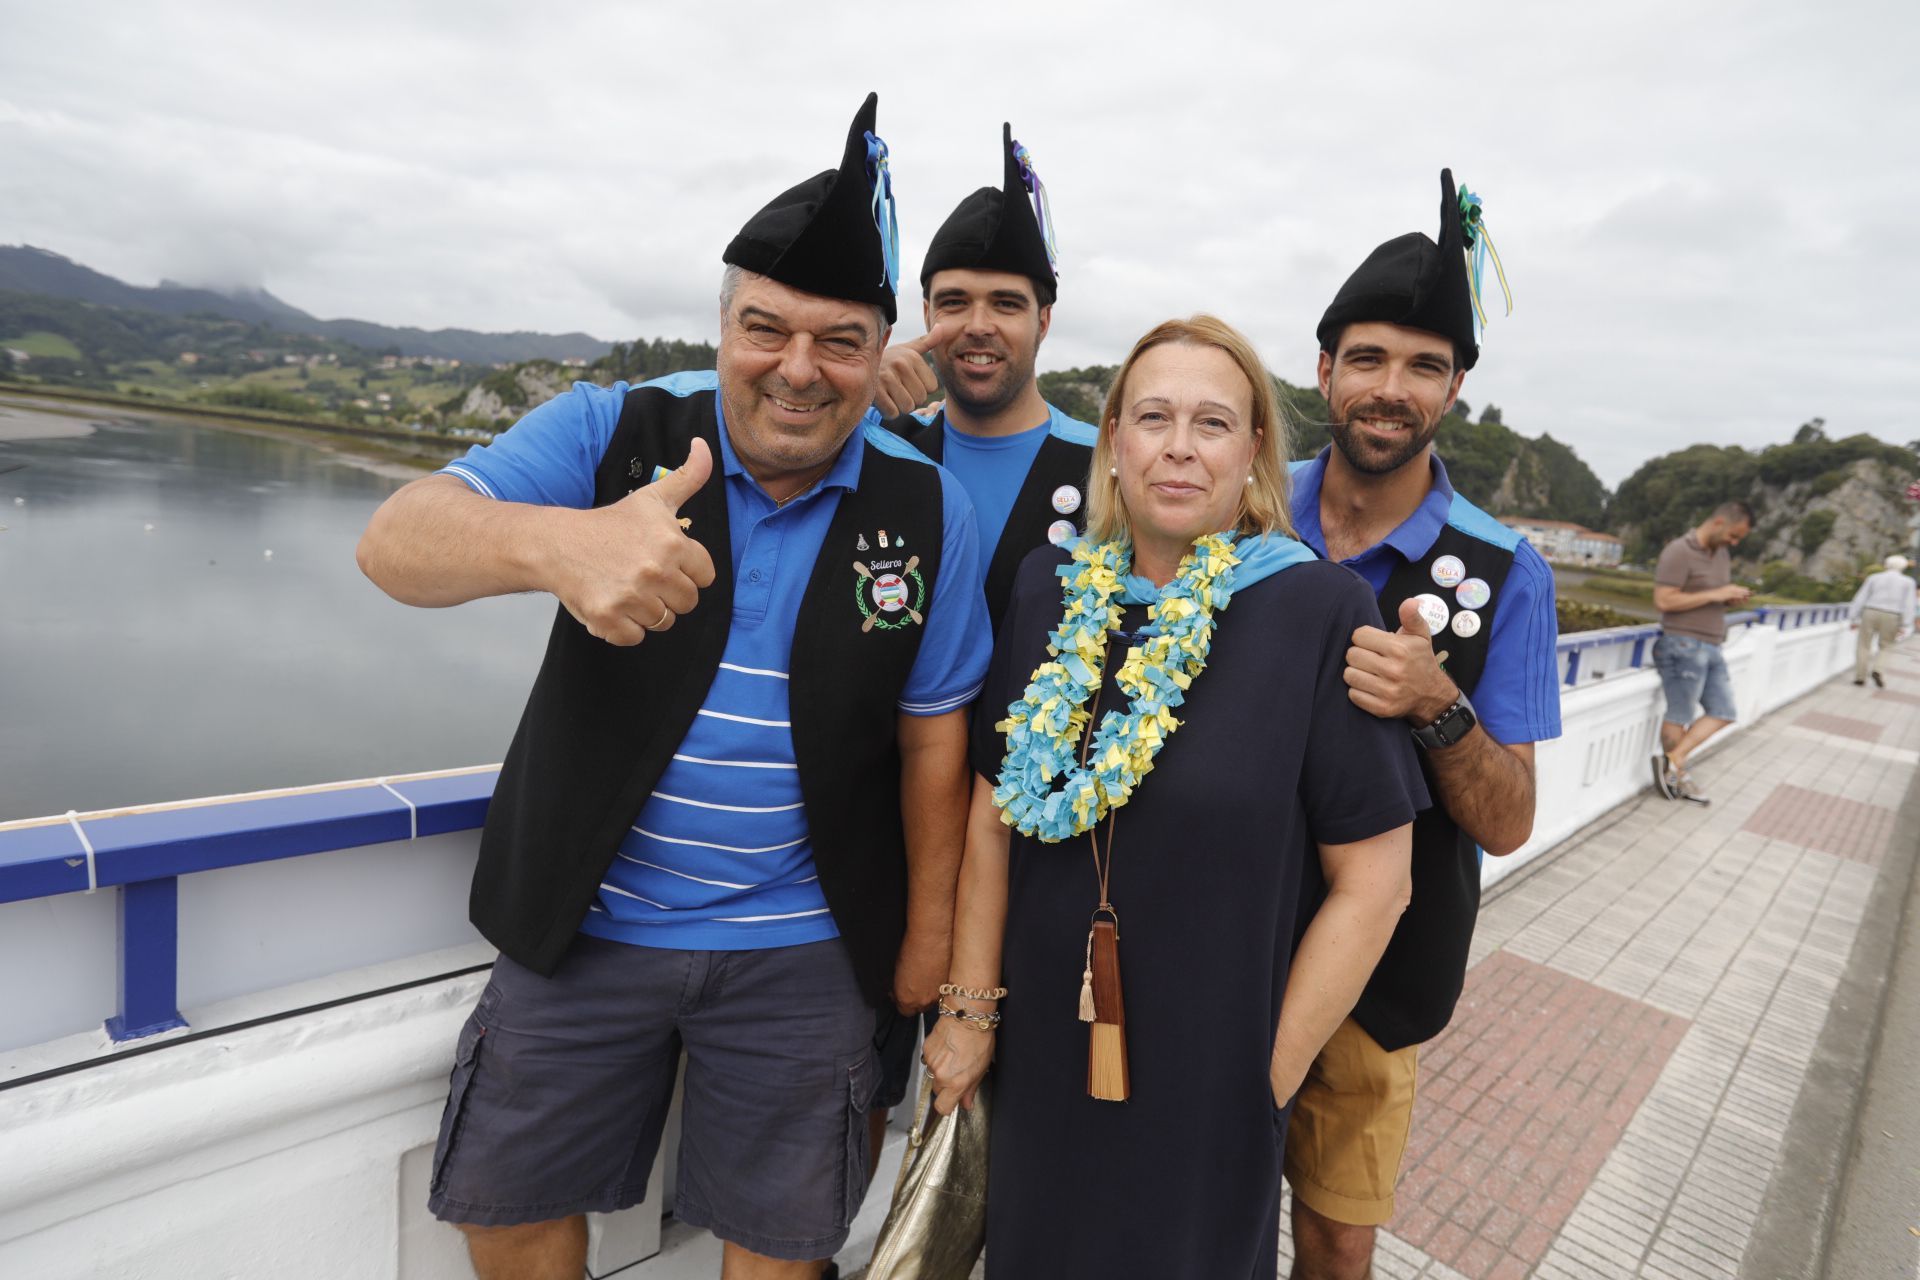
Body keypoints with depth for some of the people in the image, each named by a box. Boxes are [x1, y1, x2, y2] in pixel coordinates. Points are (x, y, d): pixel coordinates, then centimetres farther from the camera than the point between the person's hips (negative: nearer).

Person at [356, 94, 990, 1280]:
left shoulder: (927, 509, -7)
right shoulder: (613, 432, -9)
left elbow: (934, 739, -3)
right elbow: (397, 544, -21)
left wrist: (929, 936, 2)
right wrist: (556, 541, -43)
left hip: (800, 954, 0)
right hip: (584, 920, 1)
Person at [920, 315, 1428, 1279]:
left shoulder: (1318, 612, -14)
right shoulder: (1051, 589, -3)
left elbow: (1372, 881, -11)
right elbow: (992, 811, 1)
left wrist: (1269, 1078, -8)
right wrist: (970, 1008, 1)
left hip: (1204, 1091, -3)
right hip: (1040, 1062, 4)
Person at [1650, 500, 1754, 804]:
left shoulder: (1722, 553, 14)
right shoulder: (1679, 552, -13)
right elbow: (1663, 600, -20)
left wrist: (1733, 595, 3)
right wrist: (1715, 595, -19)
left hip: (1711, 648, 9)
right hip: (1684, 645, -9)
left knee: (1722, 712, 7)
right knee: (1679, 715, 0)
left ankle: (1673, 761, 7)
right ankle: (1678, 778, 10)